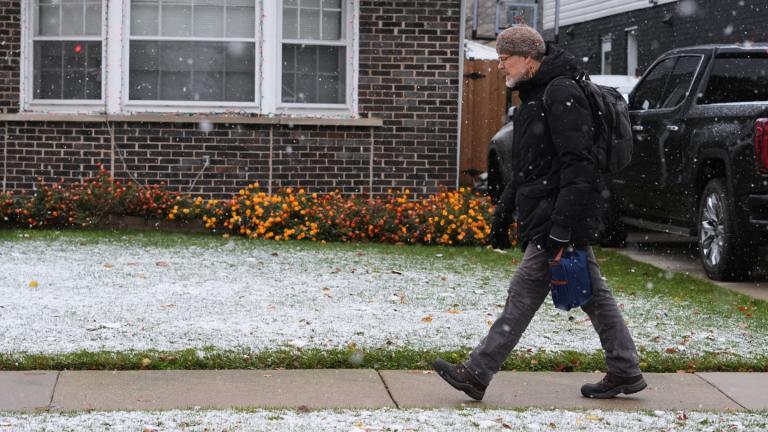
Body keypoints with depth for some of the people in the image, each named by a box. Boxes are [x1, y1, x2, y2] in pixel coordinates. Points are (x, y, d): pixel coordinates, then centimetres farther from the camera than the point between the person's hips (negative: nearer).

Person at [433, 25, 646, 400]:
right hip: (539, 218, 10)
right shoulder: (533, 97, 19)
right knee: (593, 296, 12)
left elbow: (578, 165, -22)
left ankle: (477, 374, -4)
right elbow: (525, 169, 27)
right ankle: (625, 372, 18)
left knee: (523, 297, -7)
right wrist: (502, 214, 25)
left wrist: (561, 228, -25)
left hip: (558, 217, -10)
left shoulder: (561, 94, -14)